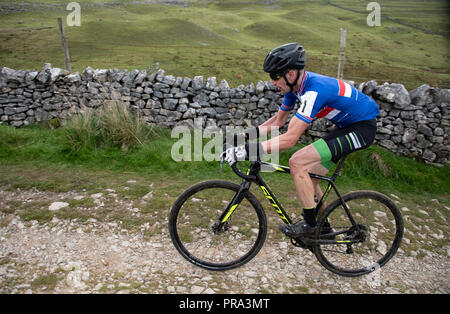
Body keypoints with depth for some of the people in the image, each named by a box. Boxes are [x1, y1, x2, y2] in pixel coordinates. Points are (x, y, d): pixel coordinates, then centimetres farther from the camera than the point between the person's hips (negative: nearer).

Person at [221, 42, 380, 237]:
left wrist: (247, 150, -39)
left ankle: (310, 224, -4)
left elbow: (290, 139, -36)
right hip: (347, 125, 9)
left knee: (297, 162, -20)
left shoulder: (314, 90, -30)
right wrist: (245, 134, -1)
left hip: (363, 128, -9)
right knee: (308, 177, 8)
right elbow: (278, 120, 9)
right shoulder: (296, 84, -1)